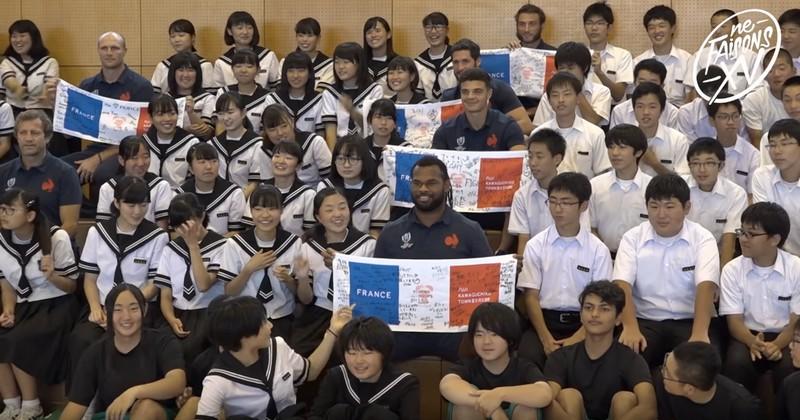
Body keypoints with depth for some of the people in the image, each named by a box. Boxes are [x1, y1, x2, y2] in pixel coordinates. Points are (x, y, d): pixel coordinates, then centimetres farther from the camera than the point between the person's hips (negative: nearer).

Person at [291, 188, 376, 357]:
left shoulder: (367, 244, 0)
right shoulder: (308, 247, 6)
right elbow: (306, 300, 8)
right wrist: (302, 278, -15)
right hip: (319, 317, 2)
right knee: (299, 353, -20)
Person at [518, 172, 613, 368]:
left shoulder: (598, 250, 3)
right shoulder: (535, 246, 5)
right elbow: (531, 296, 1)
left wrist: (577, 338, -15)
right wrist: (546, 338, -14)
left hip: (583, 323, -1)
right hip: (544, 320, 1)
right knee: (528, 357, -29)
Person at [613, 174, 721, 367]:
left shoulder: (703, 239, 0)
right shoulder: (632, 238, 4)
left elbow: (706, 286, -16)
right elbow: (622, 284, -9)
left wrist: (699, 334, -33)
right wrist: (630, 327, -28)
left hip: (690, 321, 0)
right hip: (646, 321, 1)